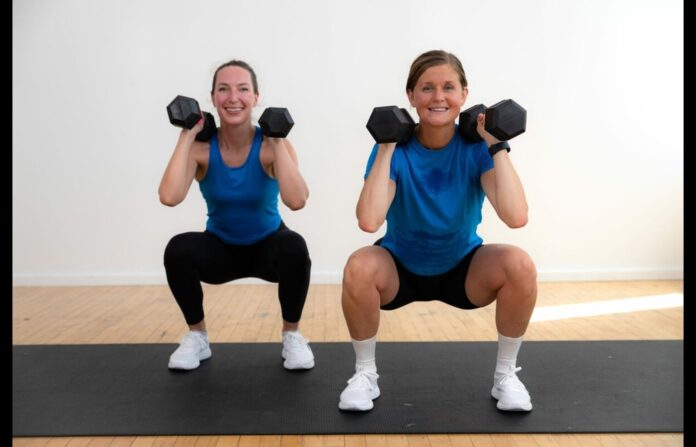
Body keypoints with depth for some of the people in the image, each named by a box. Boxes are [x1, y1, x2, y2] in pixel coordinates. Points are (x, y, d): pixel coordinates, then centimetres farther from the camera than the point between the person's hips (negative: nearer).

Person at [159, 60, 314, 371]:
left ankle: (292, 335, -7)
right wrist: (187, 136, -29)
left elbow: (296, 201, -39)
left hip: (268, 245, -1)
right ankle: (197, 336, -3)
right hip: (221, 248, 1)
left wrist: (276, 141, -34)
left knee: (295, 248, -34)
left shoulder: (270, 146, -20)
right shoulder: (201, 147, -17)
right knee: (177, 250, -29)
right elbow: (169, 197, -36)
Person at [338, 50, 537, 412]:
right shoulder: (396, 149, -18)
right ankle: (365, 374, -7)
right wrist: (386, 149, -30)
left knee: (519, 266, -28)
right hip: (401, 267, -1)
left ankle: (506, 374, -3)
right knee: (358, 268, -33)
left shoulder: (475, 147, -16)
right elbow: (368, 221, -36)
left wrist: (497, 146, -28)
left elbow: (516, 217, -32)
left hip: (463, 267, 1)